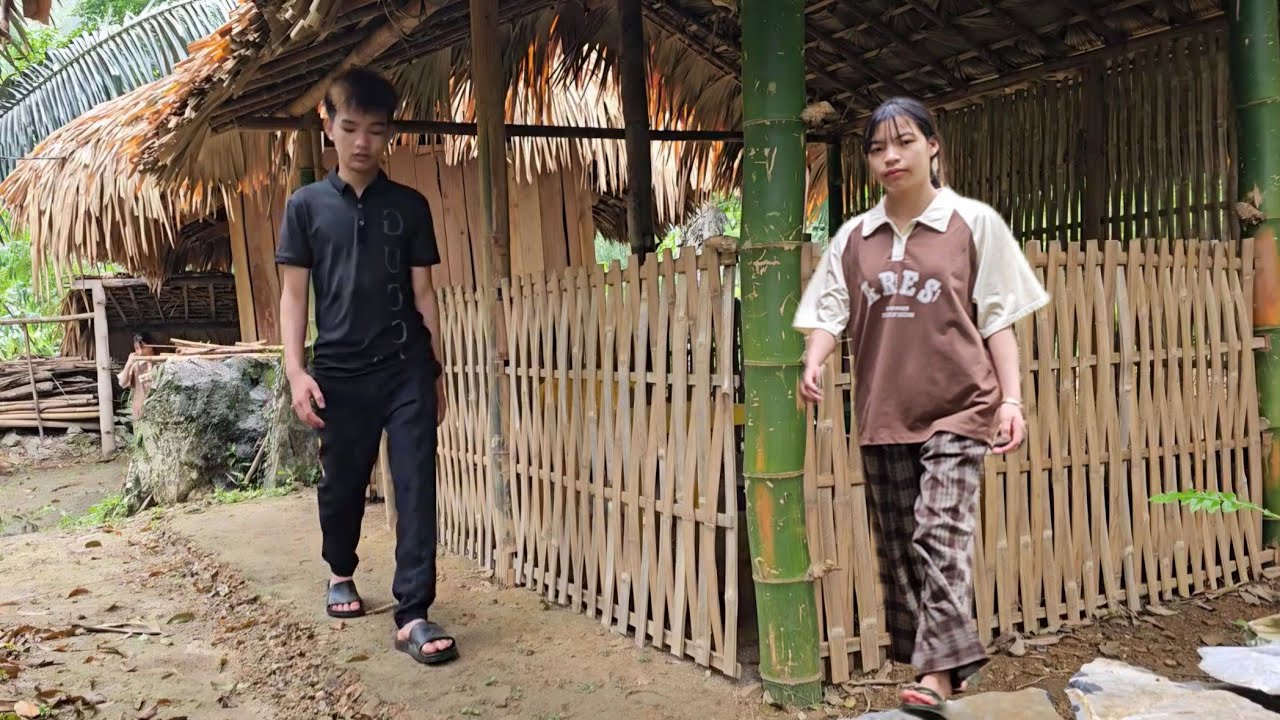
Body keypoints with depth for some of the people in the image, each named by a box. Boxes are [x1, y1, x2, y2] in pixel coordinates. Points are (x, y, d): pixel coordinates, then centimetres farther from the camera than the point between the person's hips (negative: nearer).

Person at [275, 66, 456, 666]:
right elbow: (292, 292, 2)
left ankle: (413, 616, -2)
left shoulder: (409, 205, 7)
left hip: (407, 368, 0)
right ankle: (341, 573, 41)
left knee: (416, 488, -6)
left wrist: (437, 369, 6)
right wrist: (296, 370, -8)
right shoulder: (306, 205, 4)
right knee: (342, 484, 14)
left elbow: (423, 292, 8)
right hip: (340, 373, 0)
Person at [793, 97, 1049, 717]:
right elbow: (829, 311, 4)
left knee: (941, 535, -14)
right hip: (882, 414, 4)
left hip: (957, 409, -4)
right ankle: (937, 663, 20)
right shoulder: (853, 238, 9)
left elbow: (998, 318, 1)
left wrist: (1011, 399, -6)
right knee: (897, 545, 8)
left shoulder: (973, 223, 1)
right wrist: (814, 361, -16)